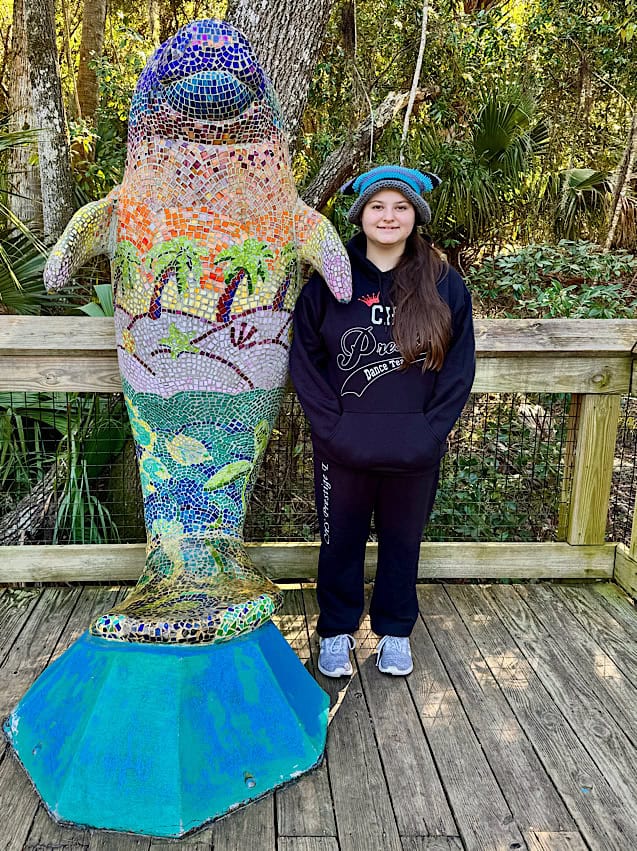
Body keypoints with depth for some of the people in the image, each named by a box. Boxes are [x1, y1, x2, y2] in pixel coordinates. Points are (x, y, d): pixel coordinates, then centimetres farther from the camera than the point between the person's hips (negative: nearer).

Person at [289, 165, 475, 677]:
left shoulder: (445, 286, -1)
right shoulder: (329, 281, -3)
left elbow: (459, 367, -1)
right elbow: (305, 360, -3)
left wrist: (430, 432, -9)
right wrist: (333, 428, -11)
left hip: (416, 453, 1)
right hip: (343, 451, 0)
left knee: (403, 541, 17)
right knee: (341, 541, 15)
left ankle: (395, 631, 39)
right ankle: (337, 630, 36)